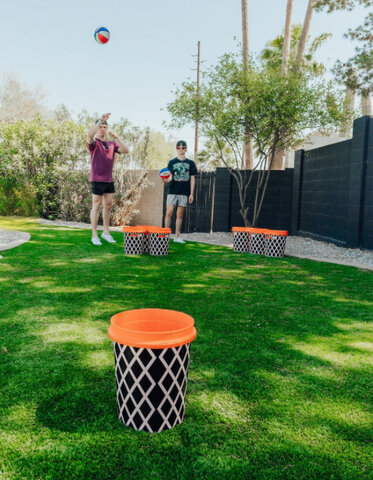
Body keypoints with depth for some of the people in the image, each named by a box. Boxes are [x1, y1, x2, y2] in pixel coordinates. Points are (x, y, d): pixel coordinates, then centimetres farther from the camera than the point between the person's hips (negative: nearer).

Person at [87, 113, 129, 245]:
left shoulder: (111, 144, 14)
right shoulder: (93, 143, -2)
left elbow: (125, 150, 2)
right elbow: (89, 135, -26)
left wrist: (116, 138, -7)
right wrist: (100, 120, -25)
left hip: (109, 180, 6)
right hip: (97, 179, -6)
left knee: (108, 205, 9)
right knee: (96, 206, -2)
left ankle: (106, 232, 19)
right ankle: (94, 236, 2)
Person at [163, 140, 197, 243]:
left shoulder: (190, 163, 8)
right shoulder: (172, 162, 6)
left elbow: (192, 179, 8)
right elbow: (170, 176, -2)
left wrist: (191, 193, 3)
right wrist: (167, 180, -26)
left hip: (184, 192, 1)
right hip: (172, 191, -1)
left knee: (180, 214, 5)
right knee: (169, 213, -6)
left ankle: (177, 237, 12)